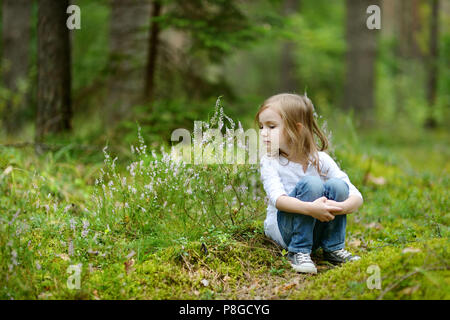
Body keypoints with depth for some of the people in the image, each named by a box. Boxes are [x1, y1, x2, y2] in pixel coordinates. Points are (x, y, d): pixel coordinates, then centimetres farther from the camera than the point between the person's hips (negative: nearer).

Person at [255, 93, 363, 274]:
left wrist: (342, 207, -35)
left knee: (337, 185, -22)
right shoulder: (269, 162, -7)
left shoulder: (320, 160, -4)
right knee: (311, 183, -27)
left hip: (318, 230, 2)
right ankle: (298, 252, -22)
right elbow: (278, 199, -24)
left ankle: (334, 248, -10)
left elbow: (357, 197, -11)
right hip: (284, 229, -2)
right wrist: (310, 208, -42)